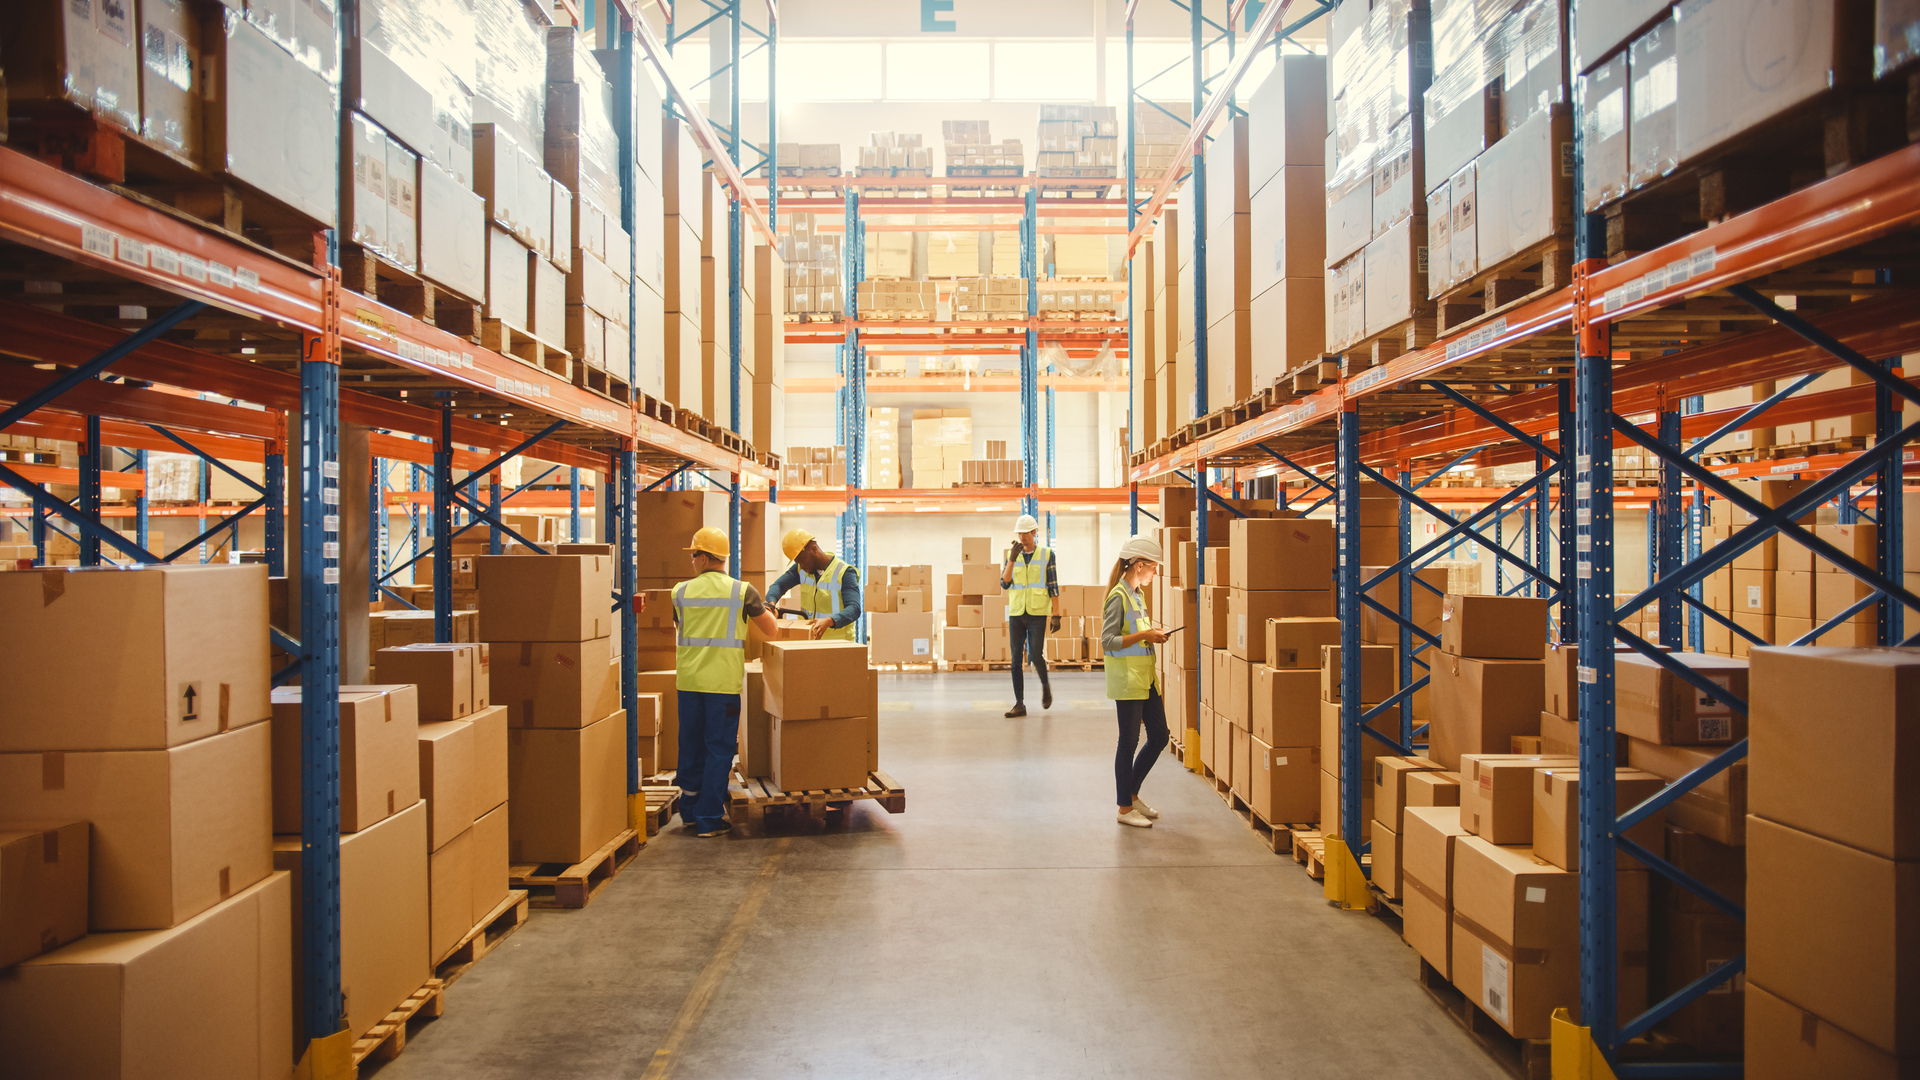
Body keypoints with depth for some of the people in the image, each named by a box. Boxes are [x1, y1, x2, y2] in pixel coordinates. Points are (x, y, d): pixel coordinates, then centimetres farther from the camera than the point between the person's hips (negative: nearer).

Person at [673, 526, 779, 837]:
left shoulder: (681, 592, 4)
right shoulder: (742, 591, -4)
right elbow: (771, 629, 4)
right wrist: (763, 610, 25)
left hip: (688, 680, 3)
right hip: (723, 681, -3)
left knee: (691, 745, 14)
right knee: (719, 749, 3)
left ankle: (690, 811, 26)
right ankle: (709, 819, 4)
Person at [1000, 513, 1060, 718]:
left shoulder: (1046, 555, -1)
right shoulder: (1012, 555, 6)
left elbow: (1053, 586, -1)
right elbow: (1004, 584, -6)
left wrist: (1056, 615, -7)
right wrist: (1012, 559, -18)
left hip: (1038, 614, -3)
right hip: (1016, 614, 3)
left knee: (1036, 655, -13)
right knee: (1016, 660, -2)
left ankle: (1045, 685, 19)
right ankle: (1019, 704, 2)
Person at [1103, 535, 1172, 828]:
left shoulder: (1137, 594, 13)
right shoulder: (1118, 596, -14)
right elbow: (1108, 641, -19)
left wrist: (1152, 632, 9)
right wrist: (1143, 636, -24)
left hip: (1146, 677, 9)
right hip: (1127, 679, -9)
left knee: (1159, 737, 11)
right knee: (1129, 741, -1)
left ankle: (1132, 793, 26)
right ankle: (1125, 808, 9)